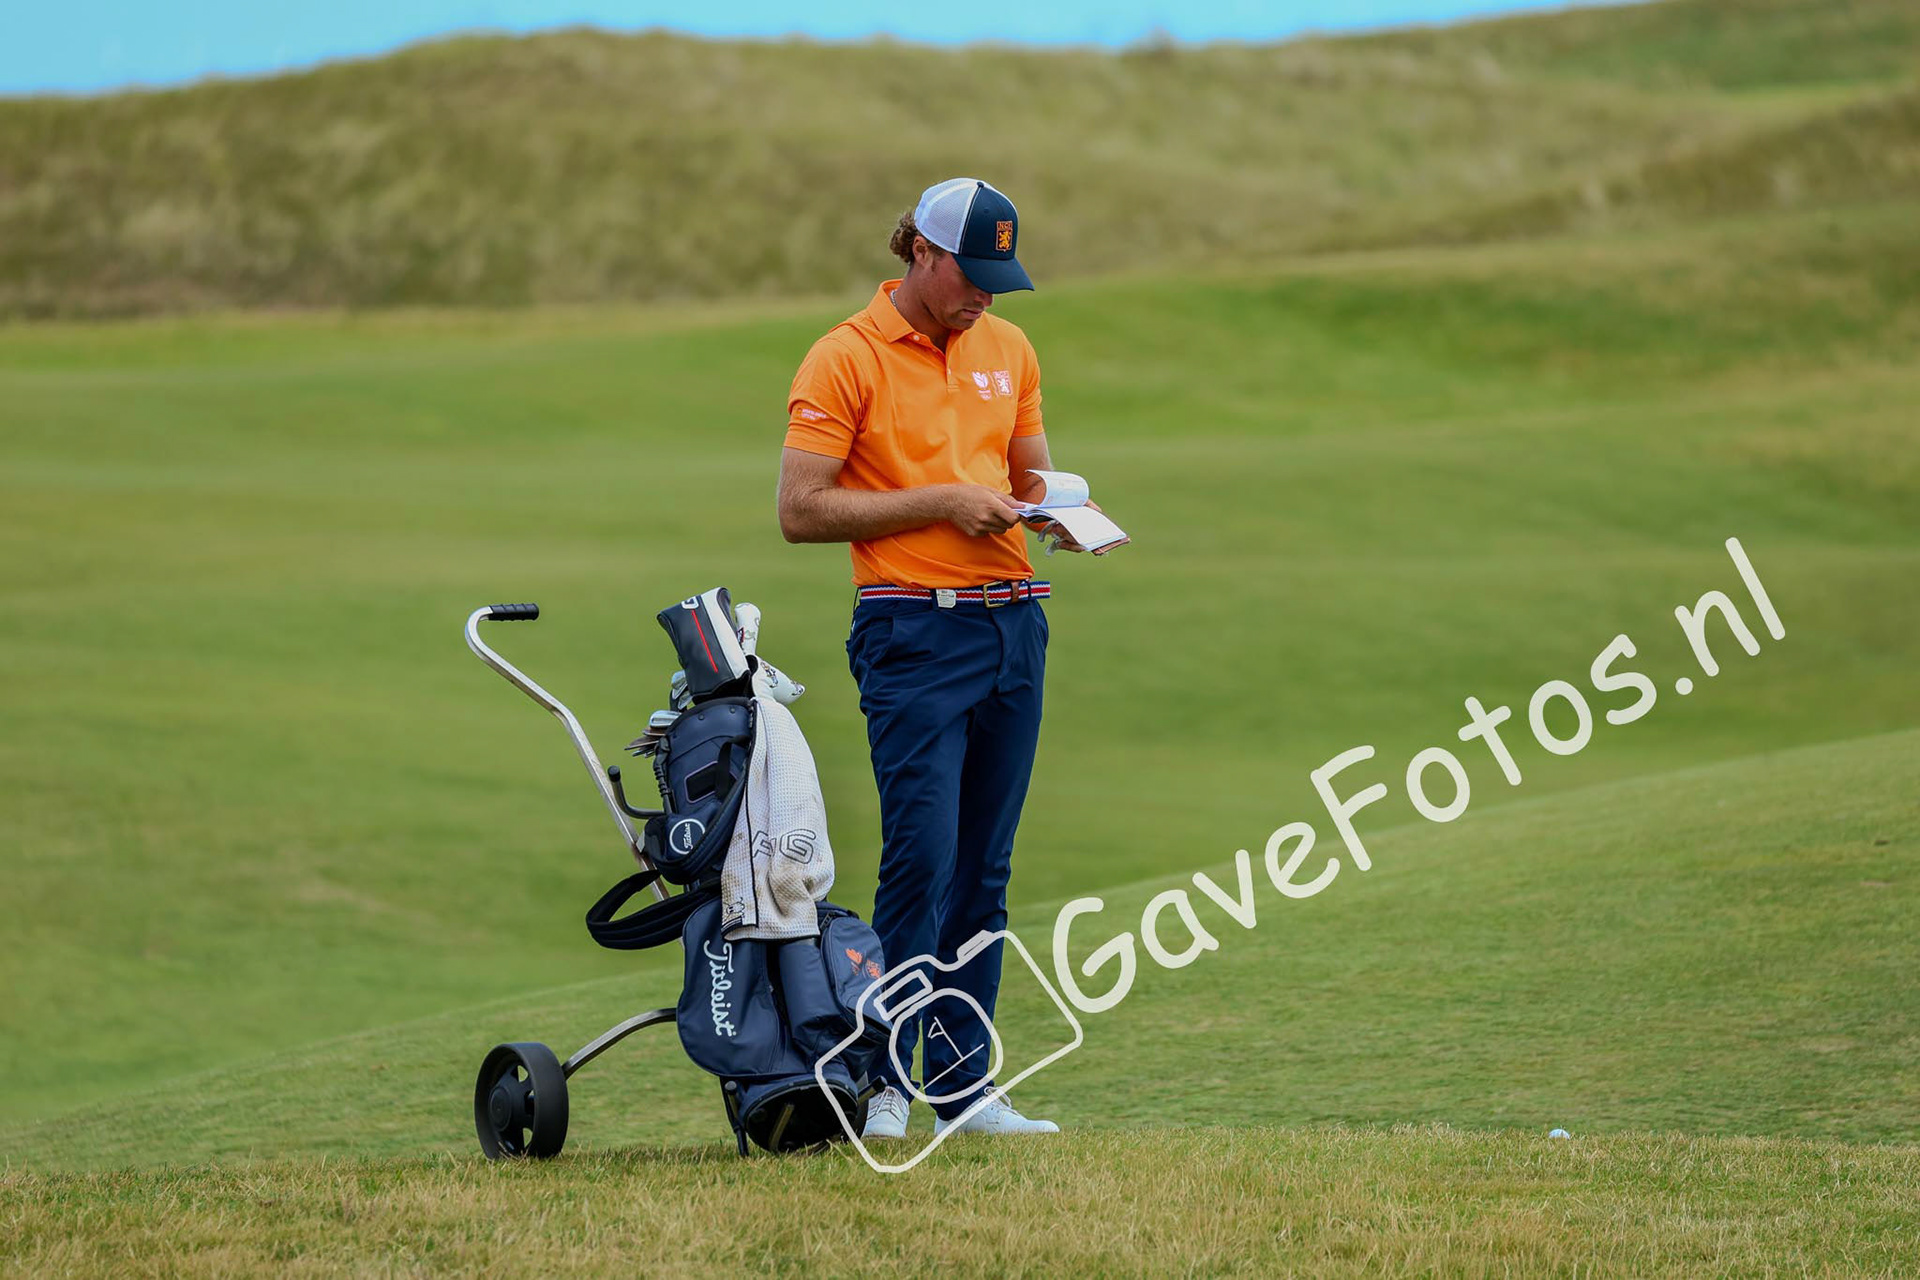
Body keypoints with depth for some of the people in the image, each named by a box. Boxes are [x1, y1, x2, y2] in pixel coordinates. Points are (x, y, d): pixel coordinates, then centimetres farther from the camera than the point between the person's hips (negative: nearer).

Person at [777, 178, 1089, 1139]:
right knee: (922, 858, -12)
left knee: (984, 870, 6)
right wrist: (942, 501, -13)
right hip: (916, 634, -6)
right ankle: (882, 1084, -4)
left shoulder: (1008, 348, 14)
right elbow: (801, 510, -9)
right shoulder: (846, 358, -5)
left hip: (1014, 622, 6)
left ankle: (963, 1085, 10)